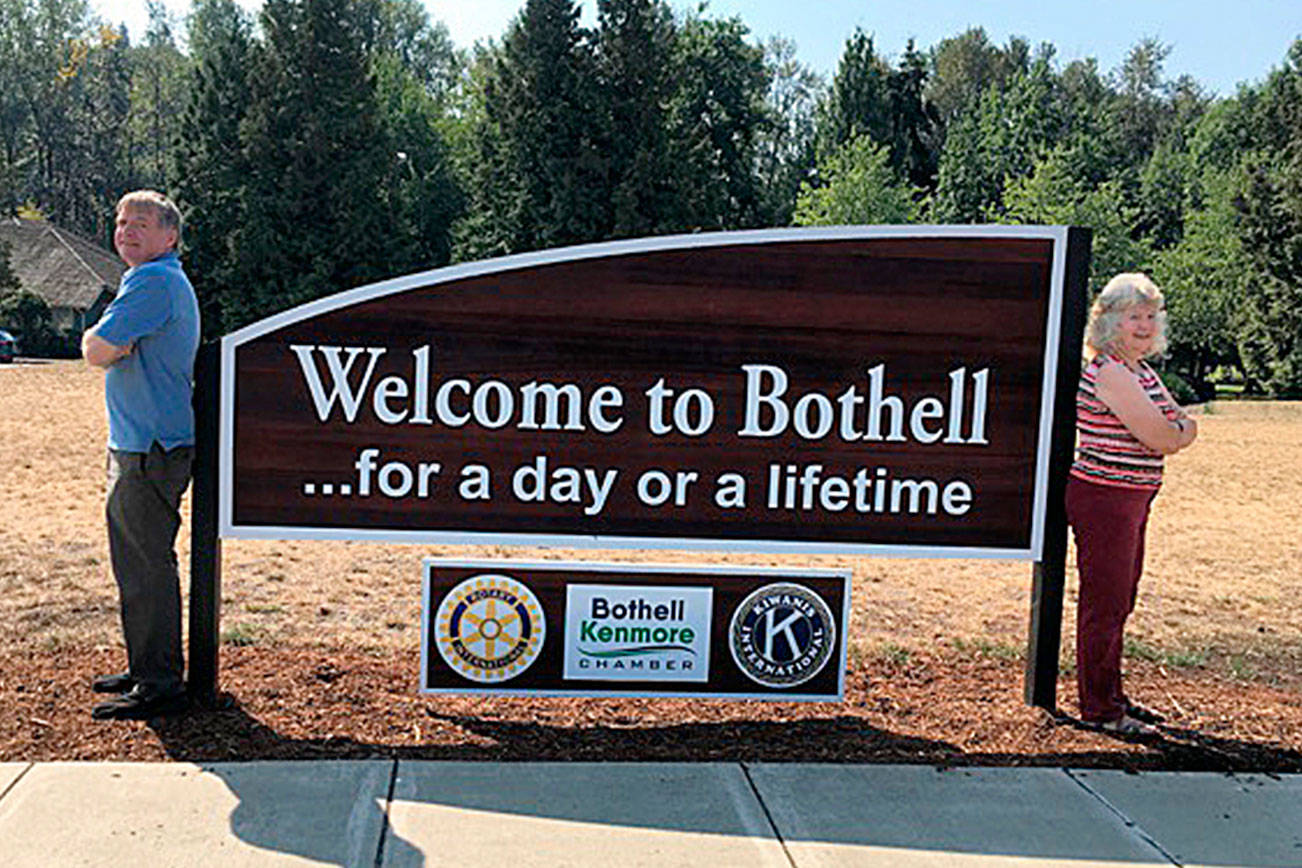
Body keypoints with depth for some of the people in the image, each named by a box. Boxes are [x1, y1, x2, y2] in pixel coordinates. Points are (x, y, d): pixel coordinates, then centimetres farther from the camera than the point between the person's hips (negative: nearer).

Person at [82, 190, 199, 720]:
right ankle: (145, 668, 30)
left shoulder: (154, 281, -14)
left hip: (152, 450, -11)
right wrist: (116, 343, -2)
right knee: (134, 562, 18)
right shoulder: (161, 281, 20)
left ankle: (160, 686, 0)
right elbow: (98, 350, 19)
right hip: (135, 445, 11)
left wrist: (107, 343, 2)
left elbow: (97, 352, -19)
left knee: (148, 566, -7)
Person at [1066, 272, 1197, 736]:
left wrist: (1168, 430, -6)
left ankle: (1111, 697, 29)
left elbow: (1182, 424, 13)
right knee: (1104, 605, -2)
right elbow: (1163, 440, -19)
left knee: (1119, 603, 17)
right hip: (1104, 500, -10)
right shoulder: (1111, 372, -17)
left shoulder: (1141, 370, 14)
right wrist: (1180, 430, 1)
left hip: (1130, 501, 10)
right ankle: (1099, 709, 8)